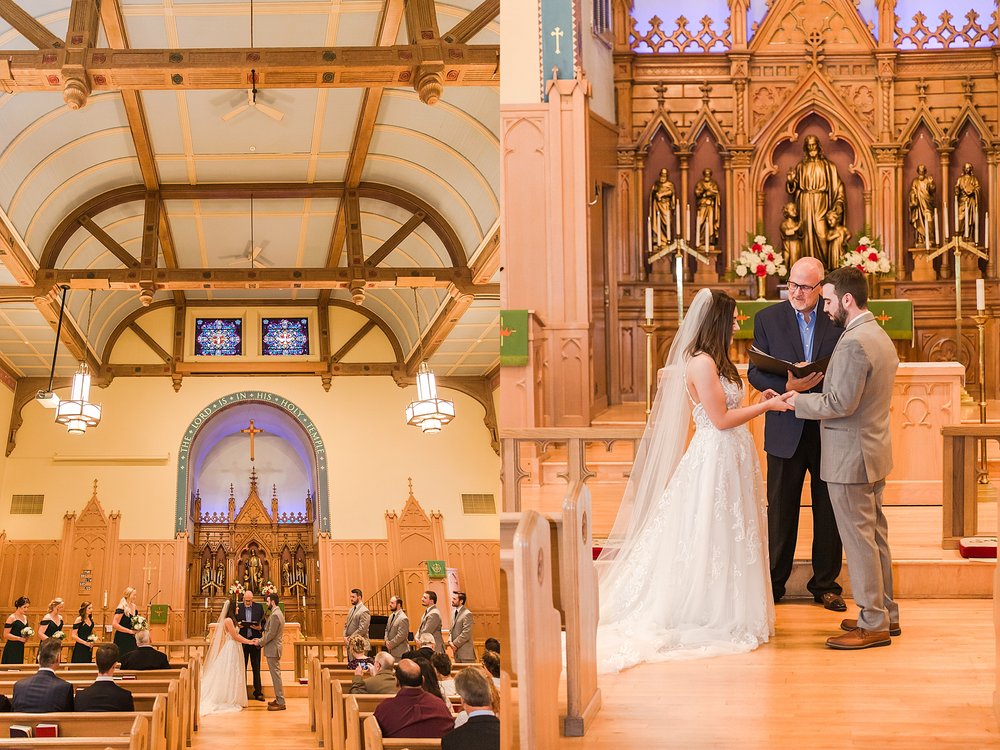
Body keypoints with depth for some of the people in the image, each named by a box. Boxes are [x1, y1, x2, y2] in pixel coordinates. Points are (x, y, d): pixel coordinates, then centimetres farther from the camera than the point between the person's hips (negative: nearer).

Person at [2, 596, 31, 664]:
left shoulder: (25, 618, 13)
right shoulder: (12, 618, -9)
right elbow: (6, 635, -14)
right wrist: (20, 638, -18)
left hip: (20, 648, 7)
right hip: (11, 649, -7)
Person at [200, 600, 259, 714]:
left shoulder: (230, 620, 13)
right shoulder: (228, 620, -16)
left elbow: (236, 635, 14)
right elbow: (235, 637, -15)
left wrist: (250, 641, 10)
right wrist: (250, 642, -8)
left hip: (233, 650, 10)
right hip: (230, 650, -10)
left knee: (232, 675, 9)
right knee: (230, 674, -4)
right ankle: (230, 700, 0)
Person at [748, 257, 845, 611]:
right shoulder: (768, 319, 0)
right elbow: (755, 372, -2)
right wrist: (788, 386, -20)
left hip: (829, 428, 0)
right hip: (786, 428, 0)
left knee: (829, 512, 8)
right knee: (780, 511, 8)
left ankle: (825, 584, 20)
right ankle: (774, 583, 19)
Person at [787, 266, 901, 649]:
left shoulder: (854, 343, -22)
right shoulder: (880, 336, 11)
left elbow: (841, 403, -24)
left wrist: (798, 401, -12)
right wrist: (822, 379, 13)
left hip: (851, 458, -10)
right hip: (874, 451, 10)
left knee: (859, 539, -3)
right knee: (875, 535, 17)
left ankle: (873, 625, 2)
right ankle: (885, 612, 25)